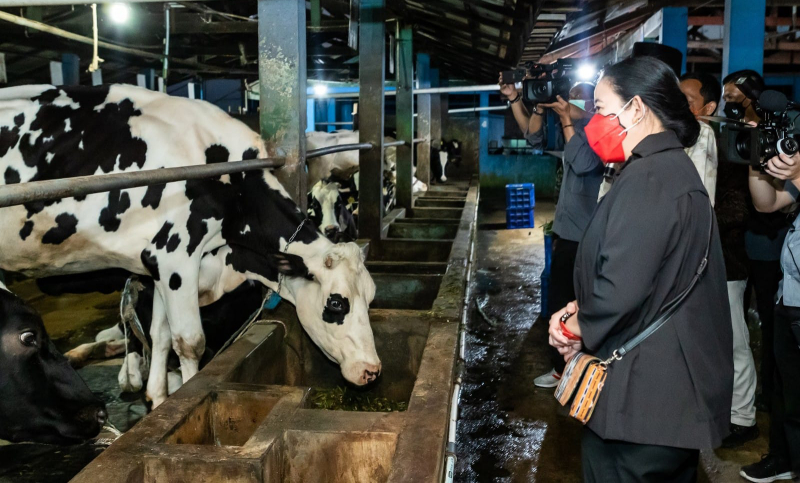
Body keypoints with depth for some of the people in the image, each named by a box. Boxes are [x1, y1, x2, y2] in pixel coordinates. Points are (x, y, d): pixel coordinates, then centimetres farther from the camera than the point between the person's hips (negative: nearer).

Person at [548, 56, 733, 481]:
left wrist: (581, 328, -8)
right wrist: (581, 310, 3)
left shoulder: (647, 179, -21)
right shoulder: (675, 168, 12)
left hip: (641, 396, -10)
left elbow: (623, 290, -28)